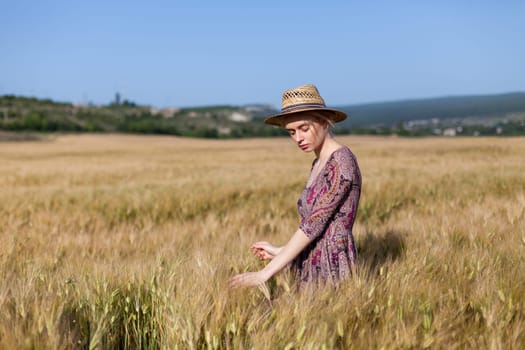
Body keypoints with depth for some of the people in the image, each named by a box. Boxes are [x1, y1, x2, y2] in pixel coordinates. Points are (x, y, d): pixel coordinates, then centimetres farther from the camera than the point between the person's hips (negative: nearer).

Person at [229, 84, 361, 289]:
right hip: (312, 272, 9)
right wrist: (279, 252, 13)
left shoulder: (341, 161, -15)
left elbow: (313, 225, -21)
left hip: (333, 271, -9)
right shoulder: (319, 164, 14)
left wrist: (265, 273, -21)